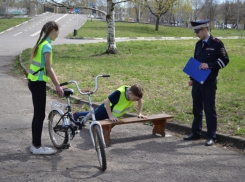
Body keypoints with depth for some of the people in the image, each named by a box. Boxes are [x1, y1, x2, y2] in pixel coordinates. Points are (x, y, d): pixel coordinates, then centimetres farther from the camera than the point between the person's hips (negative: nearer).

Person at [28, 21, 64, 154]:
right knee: (40, 115, -1)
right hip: (38, 83, -10)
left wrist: (56, 82, 17)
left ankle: (35, 145, 22)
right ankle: (37, 147, 6)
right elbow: (48, 68, -19)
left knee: (37, 114, 14)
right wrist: (57, 85, -14)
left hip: (34, 81, 10)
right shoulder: (47, 46, -16)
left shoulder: (40, 43, 13)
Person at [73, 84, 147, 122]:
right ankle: (77, 115, 48)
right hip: (106, 109, -5)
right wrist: (110, 116, -41)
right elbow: (106, 101, -40)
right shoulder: (119, 93, -43)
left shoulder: (134, 93, -26)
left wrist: (139, 113, -10)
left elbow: (140, 100, -5)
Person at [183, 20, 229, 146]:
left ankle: (211, 136, 4)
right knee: (197, 108, 12)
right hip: (197, 81, 6)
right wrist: (192, 78, 14)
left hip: (209, 82, -6)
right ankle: (196, 133, 23)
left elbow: (224, 60, -11)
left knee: (209, 109, -3)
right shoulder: (198, 44, 13)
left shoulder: (217, 43, -7)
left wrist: (209, 65, -21)